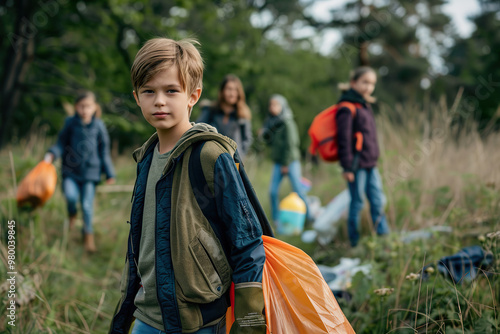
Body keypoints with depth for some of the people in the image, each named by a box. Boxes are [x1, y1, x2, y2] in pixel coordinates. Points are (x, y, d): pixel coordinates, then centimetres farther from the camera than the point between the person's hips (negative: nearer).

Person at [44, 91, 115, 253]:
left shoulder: (99, 126, -1)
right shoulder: (70, 123, -1)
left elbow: (104, 151, 6)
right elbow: (61, 143, 7)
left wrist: (109, 173, 7)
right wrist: (51, 154, -12)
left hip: (90, 170, 0)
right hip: (71, 168, 0)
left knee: (87, 204, 0)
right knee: (71, 195, -22)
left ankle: (88, 234, 23)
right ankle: (72, 215, 14)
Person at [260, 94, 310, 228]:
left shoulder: (287, 123, -12)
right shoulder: (271, 122, 10)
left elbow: (290, 144, -13)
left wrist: (286, 164, -12)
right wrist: (264, 135, -2)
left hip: (290, 161, -7)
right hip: (278, 162, 7)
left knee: (298, 191, -4)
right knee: (273, 191, -1)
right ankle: (276, 221, 11)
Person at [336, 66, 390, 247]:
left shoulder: (365, 106, 16)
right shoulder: (347, 108, -12)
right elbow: (344, 139, -15)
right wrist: (347, 166, -17)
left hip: (370, 164, 8)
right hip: (357, 165, -8)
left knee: (378, 201, 8)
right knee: (357, 203, 0)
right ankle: (355, 243, 10)